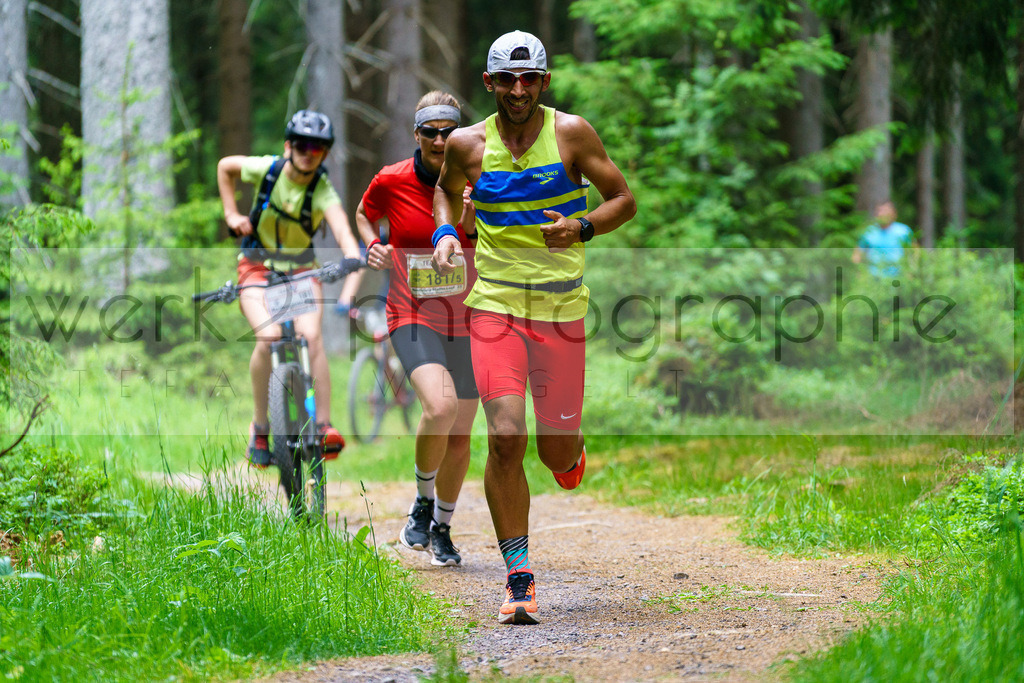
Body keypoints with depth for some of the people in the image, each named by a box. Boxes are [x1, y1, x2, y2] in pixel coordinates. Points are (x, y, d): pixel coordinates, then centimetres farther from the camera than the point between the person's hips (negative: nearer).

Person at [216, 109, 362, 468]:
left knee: (311, 334, -27)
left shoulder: (323, 192, -18)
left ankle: (324, 426, -25)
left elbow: (345, 235, -35)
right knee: (269, 337, -25)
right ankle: (260, 428, -10)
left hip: (301, 269, 0)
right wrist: (231, 214, 1)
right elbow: (224, 166, 8)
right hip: (258, 265, 0)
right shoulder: (267, 169, -13)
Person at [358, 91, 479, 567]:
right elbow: (364, 215, 16)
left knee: (459, 434, 8)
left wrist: (471, 223, -19)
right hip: (413, 317, -2)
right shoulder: (391, 182, -5)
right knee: (440, 406, -28)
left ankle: (442, 529, 30)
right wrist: (372, 246, -4)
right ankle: (422, 501, -3)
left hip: (467, 321, 2)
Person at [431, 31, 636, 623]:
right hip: (495, 306, 0)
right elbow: (446, 191, 23)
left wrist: (581, 228, -16)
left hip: (561, 307, 0)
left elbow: (625, 200, 2)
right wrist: (445, 233, 3)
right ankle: (520, 580, -7)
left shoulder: (571, 133, -4)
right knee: (506, 437, -15)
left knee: (556, 451, 4)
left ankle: (572, 454, 45)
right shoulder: (469, 144, 1)